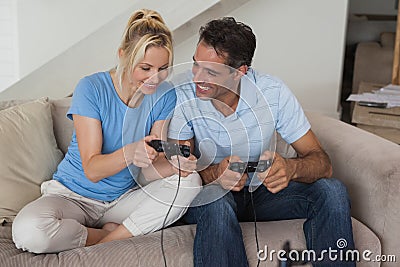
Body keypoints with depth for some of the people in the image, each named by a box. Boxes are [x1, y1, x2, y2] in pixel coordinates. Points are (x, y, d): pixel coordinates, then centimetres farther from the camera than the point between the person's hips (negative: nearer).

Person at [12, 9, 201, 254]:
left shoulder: (165, 96, -5)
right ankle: (112, 233, -7)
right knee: (28, 231, -32)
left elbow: (149, 171, -10)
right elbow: (92, 170, -20)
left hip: (124, 197, 3)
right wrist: (130, 153, -40)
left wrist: (174, 165, -33)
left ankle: (109, 241, -17)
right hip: (74, 196, -3)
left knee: (190, 181, -20)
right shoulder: (92, 88, -16)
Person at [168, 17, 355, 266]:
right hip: (207, 193, -2)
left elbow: (322, 162, -13)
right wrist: (214, 173, -37)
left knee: (332, 191, -20)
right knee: (216, 203, -37)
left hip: (261, 190, 2)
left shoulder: (273, 92, -14)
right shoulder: (182, 99, -17)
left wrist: (290, 168, -36)